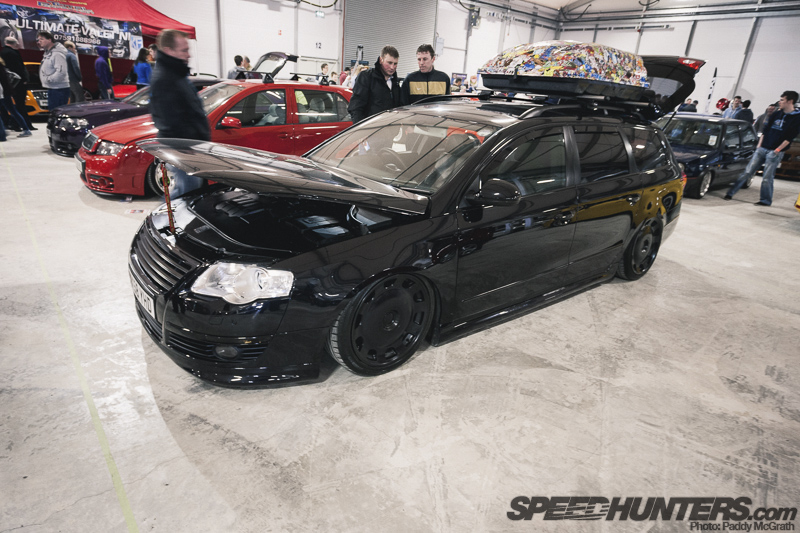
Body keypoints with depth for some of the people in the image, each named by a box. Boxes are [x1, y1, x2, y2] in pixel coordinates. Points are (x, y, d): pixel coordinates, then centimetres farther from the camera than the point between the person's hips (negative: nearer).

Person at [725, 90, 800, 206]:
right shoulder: (776, 114, 11)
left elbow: (789, 137, -8)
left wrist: (777, 150, -12)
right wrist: (759, 145, 7)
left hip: (775, 152, -4)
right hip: (762, 149, 4)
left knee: (767, 178, -1)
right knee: (747, 172, 0)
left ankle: (766, 200, 11)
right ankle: (731, 193, 0)